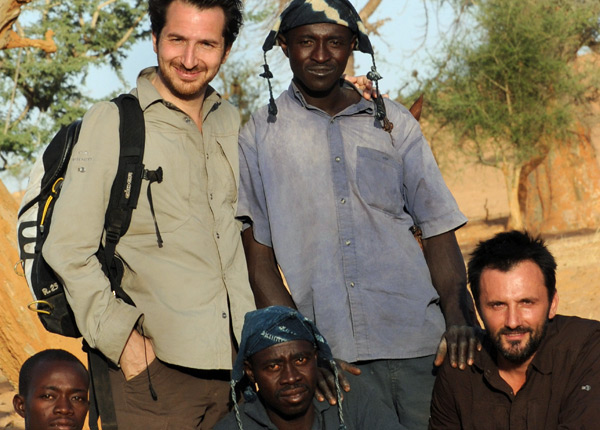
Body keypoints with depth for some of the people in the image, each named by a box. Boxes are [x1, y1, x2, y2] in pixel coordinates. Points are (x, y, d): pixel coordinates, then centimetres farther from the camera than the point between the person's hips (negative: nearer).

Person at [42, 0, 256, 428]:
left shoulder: (231, 122, 13)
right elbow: (68, 249, -7)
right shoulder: (112, 121, -4)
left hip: (240, 360, 5)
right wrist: (121, 338, -13)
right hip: (159, 365, -5)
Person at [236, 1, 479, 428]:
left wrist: (459, 316, -8)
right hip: (331, 355, -2)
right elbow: (258, 256, 4)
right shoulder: (261, 135, 6)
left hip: (419, 344, 2)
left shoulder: (394, 122, 11)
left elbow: (438, 230, 9)